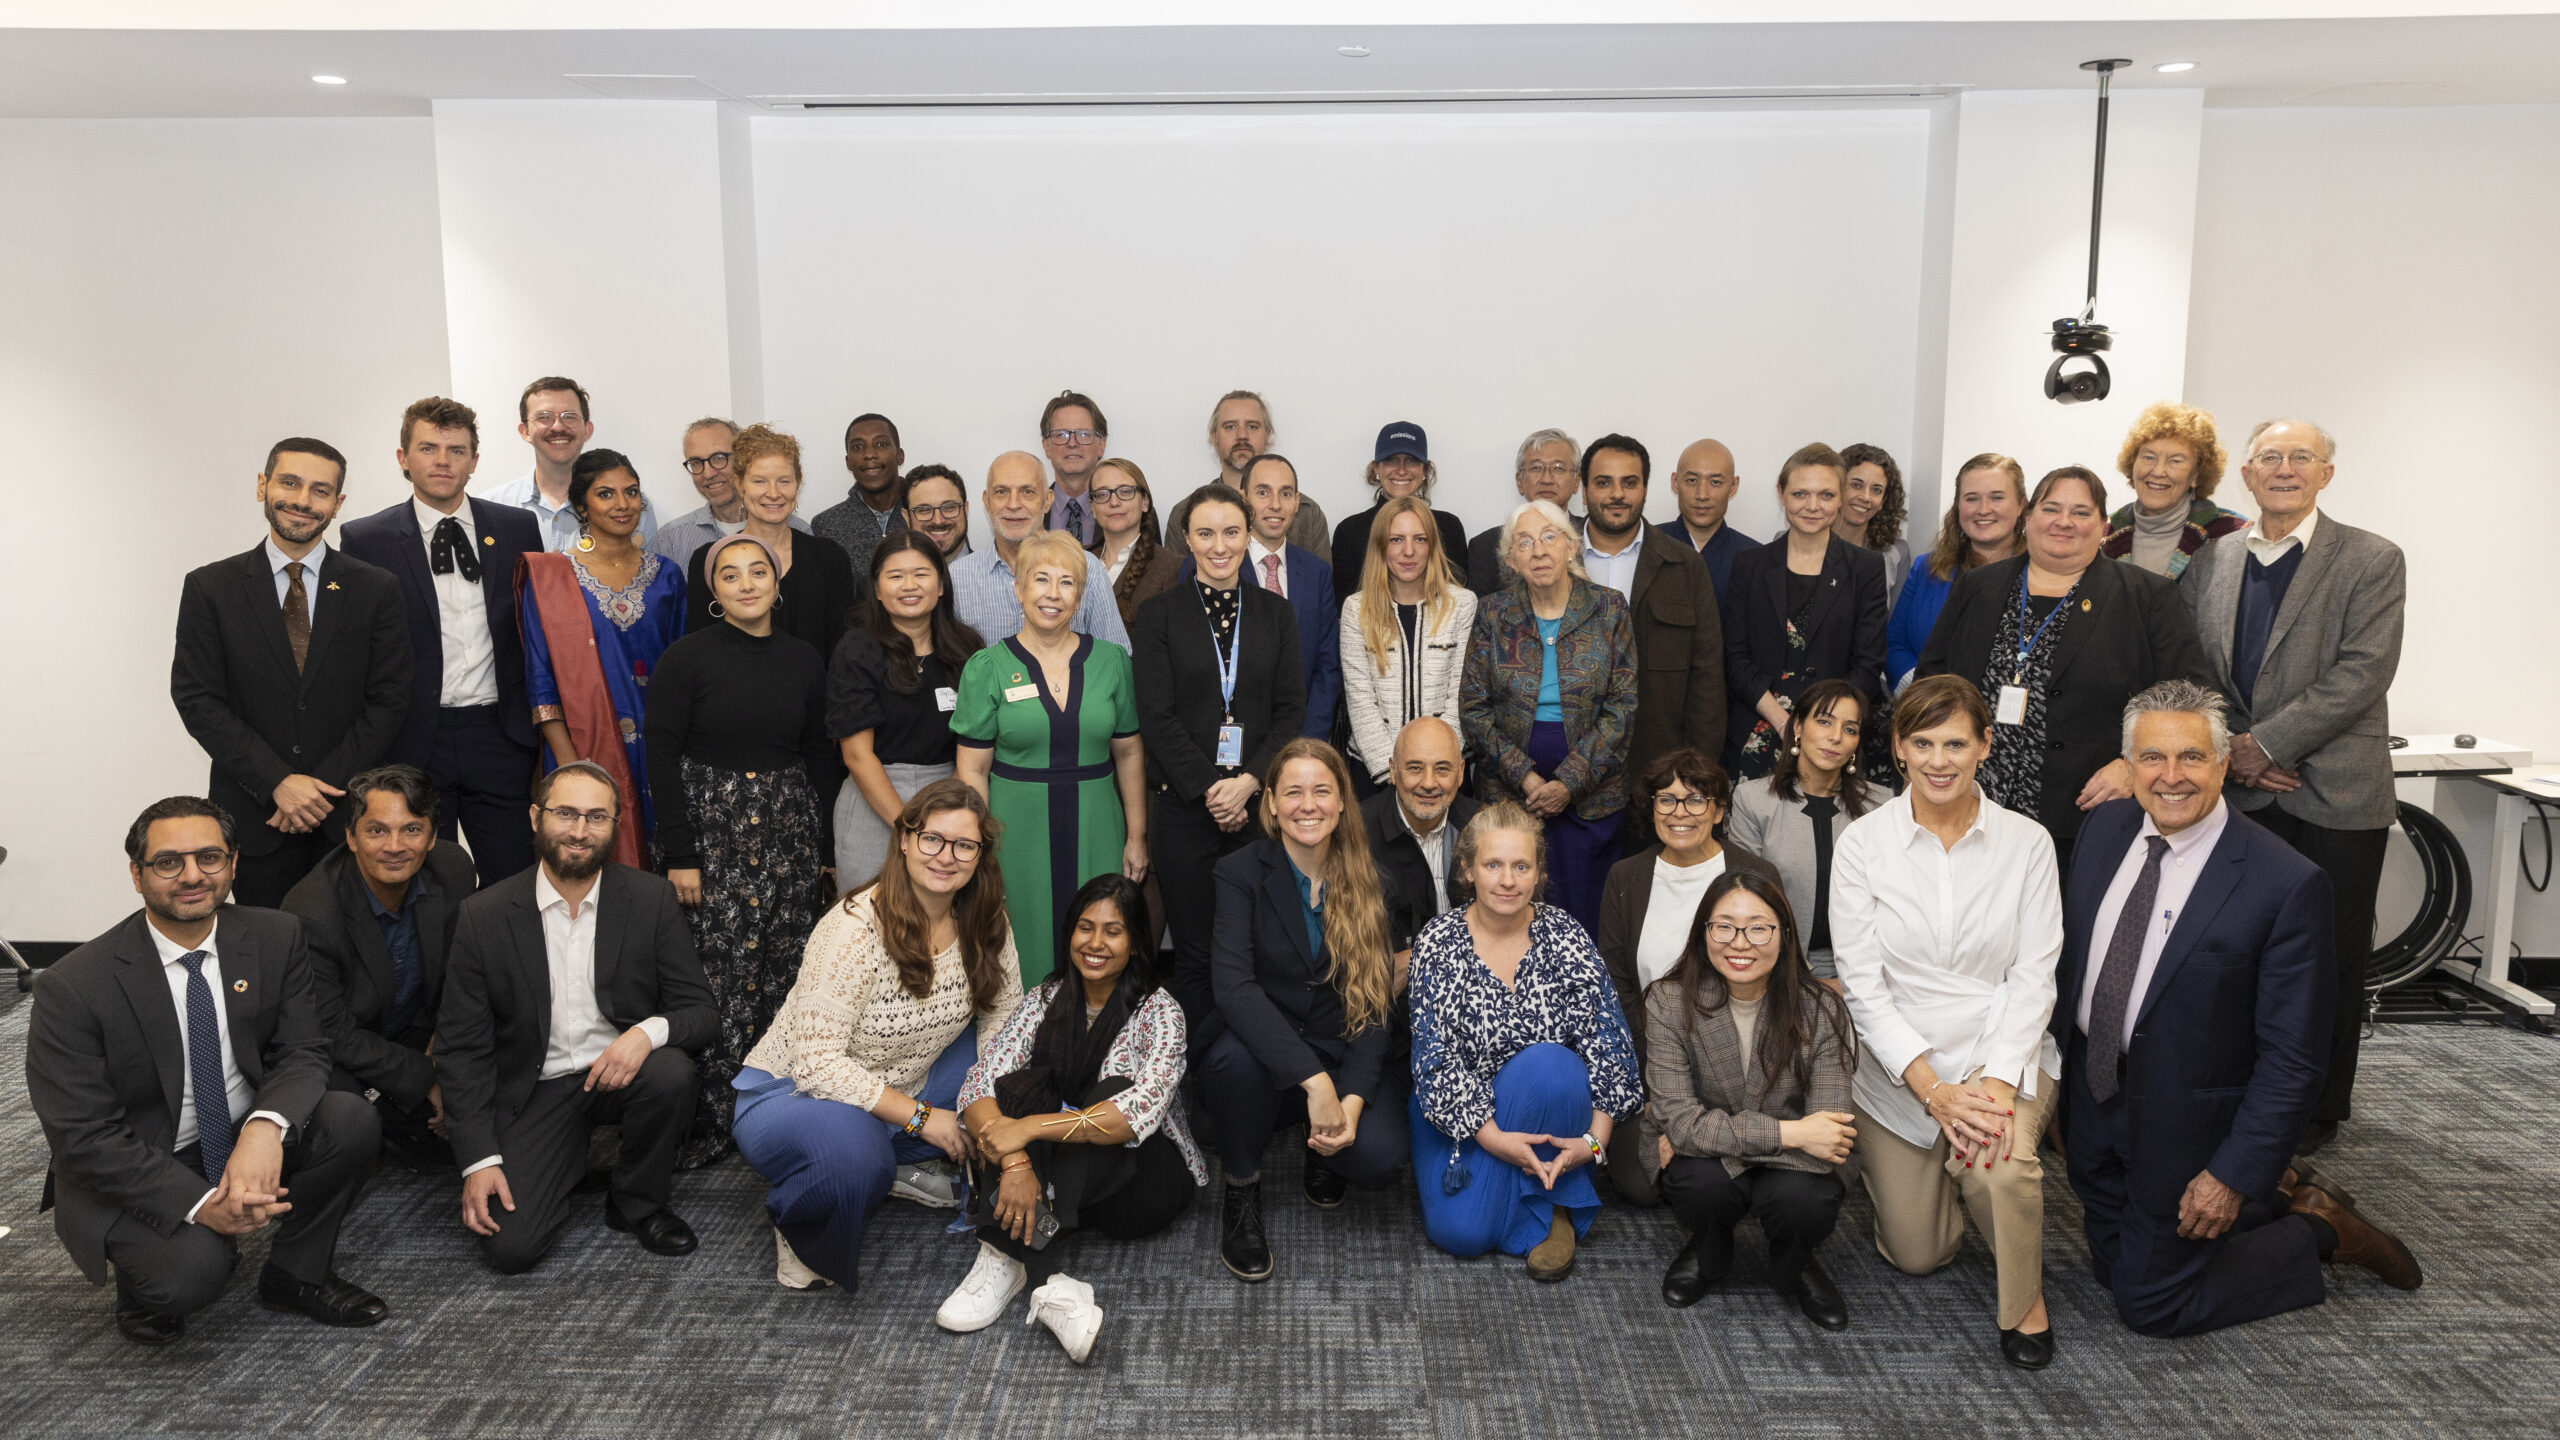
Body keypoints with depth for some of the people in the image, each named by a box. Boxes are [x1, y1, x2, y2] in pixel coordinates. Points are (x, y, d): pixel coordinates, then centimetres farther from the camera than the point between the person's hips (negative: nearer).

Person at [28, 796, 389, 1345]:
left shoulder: (275, 939, -7)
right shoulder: (73, 987, -18)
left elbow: (303, 1051, -6)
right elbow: (82, 1138, -18)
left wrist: (266, 1128, -30)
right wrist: (200, 1204, -29)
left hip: (248, 1139, 4)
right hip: (130, 1172, -4)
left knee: (351, 1120, -23)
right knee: (193, 1269, -31)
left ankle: (297, 1275, 1)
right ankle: (147, 1283, 8)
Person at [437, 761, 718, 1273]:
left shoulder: (651, 899, -5)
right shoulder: (484, 916, -6)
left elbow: (702, 1011, -5)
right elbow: (461, 1047, -3)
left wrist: (649, 1030, -29)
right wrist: (479, 1160, -11)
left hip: (622, 1072, 1)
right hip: (536, 1089, 0)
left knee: (671, 1073, -33)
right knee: (510, 1246, -17)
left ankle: (638, 1202, -3)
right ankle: (569, 1162, 18)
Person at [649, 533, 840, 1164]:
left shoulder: (803, 661, 8)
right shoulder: (687, 657, -3)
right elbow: (661, 756, -6)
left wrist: (825, 852, 10)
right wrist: (678, 855, -11)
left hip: (788, 828, 3)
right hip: (709, 829, -3)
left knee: (783, 970, 4)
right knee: (714, 975, -6)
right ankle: (706, 1120, 7)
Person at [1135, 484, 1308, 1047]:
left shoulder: (1276, 613, 10)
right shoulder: (1158, 615, 3)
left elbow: (1292, 710, 5)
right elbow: (1156, 716, -3)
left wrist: (1248, 781, -9)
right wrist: (1209, 789, -11)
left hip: (1260, 801, 2)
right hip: (1184, 805, -2)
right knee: (1195, 950, 2)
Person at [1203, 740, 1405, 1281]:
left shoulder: (1366, 880, 1)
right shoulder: (1240, 873, -7)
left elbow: (1377, 1001, -3)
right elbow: (1233, 986, -22)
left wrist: (1353, 1098, -21)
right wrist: (1314, 1080, -33)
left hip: (1346, 1056, 1)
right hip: (1266, 1056, -1)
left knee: (1379, 1155, -27)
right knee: (1234, 1055, -36)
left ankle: (1322, 1150, 12)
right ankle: (1241, 1191, -6)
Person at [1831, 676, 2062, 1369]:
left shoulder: (2027, 843, -6)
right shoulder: (1862, 844, -9)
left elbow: (2034, 975, -8)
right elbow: (1864, 984, -11)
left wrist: (1998, 1084, -23)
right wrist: (1934, 1090, -21)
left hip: (2001, 1051, -1)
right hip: (1898, 1065, 1)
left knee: (2000, 1161, -33)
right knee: (1916, 1255, 8)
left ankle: (2025, 1301, -1)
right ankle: (1943, 1171, 43)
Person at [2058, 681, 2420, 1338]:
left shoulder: (2288, 886, -22)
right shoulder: (2104, 828, -4)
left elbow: (2292, 1057, -18)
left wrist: (2234, 1174, -18)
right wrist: (2058, 1073, 8)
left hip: (2182, 1123, -6)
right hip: (2091, 1099, 6)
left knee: (2150, 1303, 7)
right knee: (2114, 1266, 21)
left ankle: (2316, 1229, 24)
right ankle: (2276, 1195, 37)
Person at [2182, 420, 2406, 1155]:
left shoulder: (2372, 561, -3)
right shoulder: (2210, 562, 9)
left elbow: (2362, 674, -13)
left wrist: (2263, 744, -16)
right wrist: (2228, 753, -7)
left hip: (2334, 797, -3)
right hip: (2237, 794, 3)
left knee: (2330, 962, 6)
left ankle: (2318, 1112, 21)